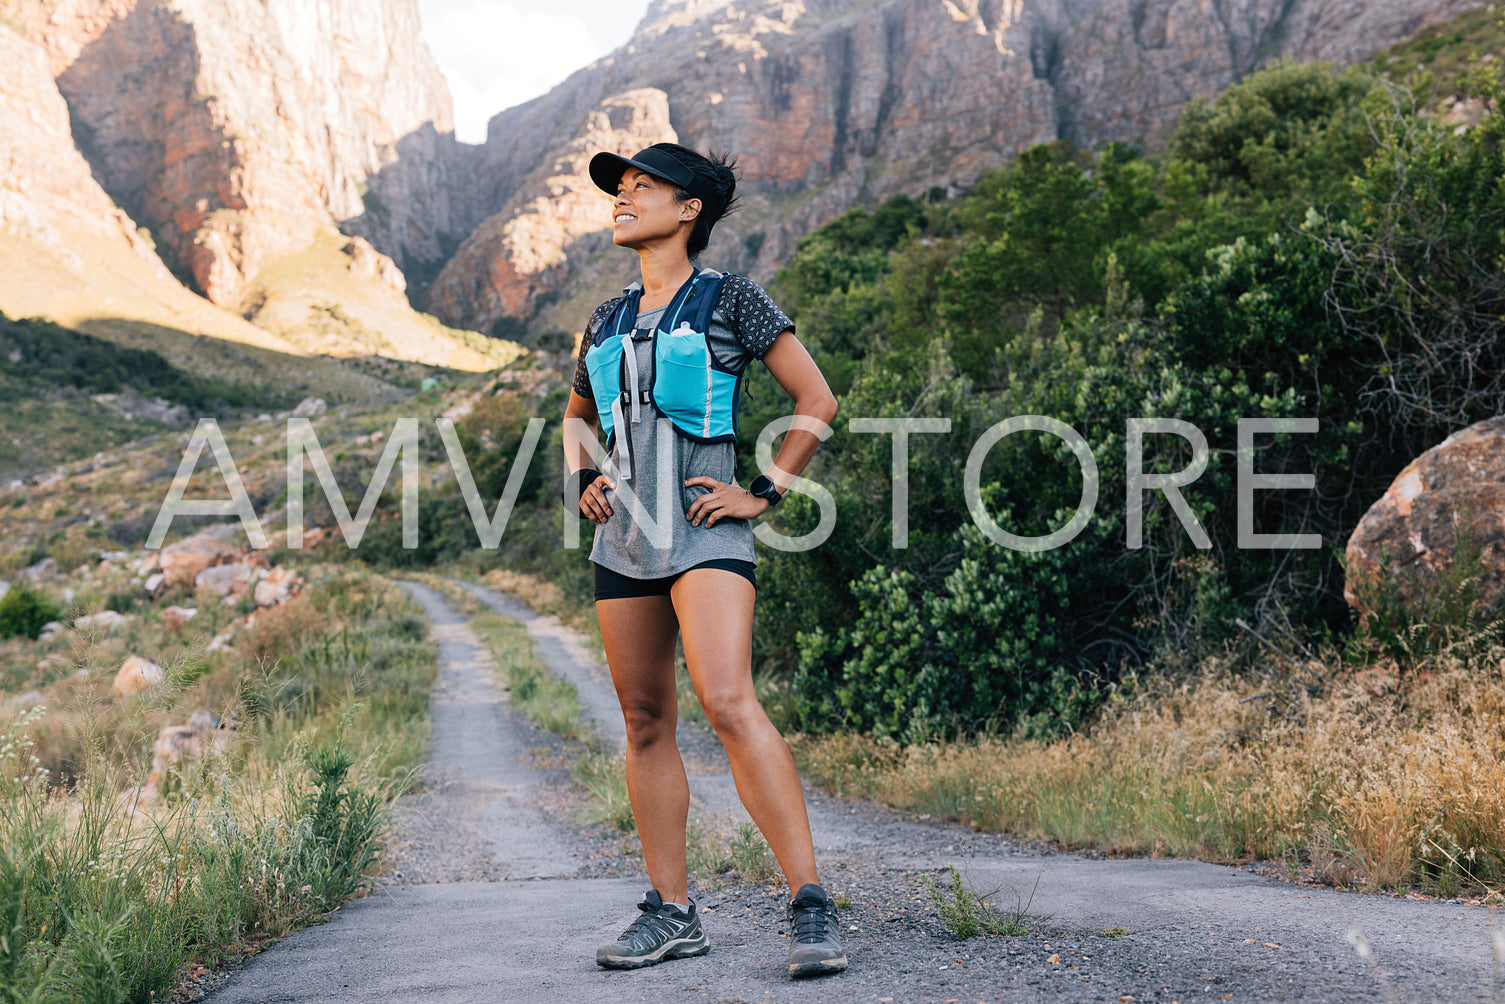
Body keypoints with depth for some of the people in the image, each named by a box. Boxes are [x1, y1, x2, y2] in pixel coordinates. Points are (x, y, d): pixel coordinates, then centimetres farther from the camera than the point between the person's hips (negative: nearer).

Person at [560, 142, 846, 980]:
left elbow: (817, 400, -1)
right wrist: (582, 478, 15)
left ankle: (811, 904, -20)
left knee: (728, 702, -22)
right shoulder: (608, 322, 16)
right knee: (646, 723, 6)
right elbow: (578, 414, 33)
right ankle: (673, 911, 14)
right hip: (624, 535, 6)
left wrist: (765, 493, -5)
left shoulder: (731, 300, 0)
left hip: (705, 533, -6)